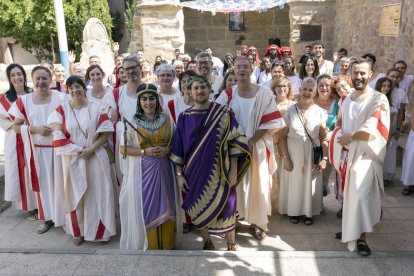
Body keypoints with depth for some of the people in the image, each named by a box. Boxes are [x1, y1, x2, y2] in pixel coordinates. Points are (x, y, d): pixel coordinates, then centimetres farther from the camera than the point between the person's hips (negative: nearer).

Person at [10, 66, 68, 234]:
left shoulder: (62, 98, -6)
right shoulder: (24, 101, -1)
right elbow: (16, 126, 3)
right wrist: (35, 129, -13)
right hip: (38, 149, 2)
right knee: (43, 183, 11)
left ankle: (64, 217, 21)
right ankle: (46, 218, 26)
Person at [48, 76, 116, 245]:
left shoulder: (96, 108, -1)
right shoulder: (62, 109, 1)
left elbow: (105, 133, -3)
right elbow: (58, 136, -5)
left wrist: (91, 149, -15)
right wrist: (78, 150, -13)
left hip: (95, 157, -1)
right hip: (72, 158, 1)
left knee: (98, 193, 5)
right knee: (76, 194, 9)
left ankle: (101, 230, 20)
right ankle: (78, 231, 24)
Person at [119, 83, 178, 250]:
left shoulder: (167, 120, 3)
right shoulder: (133, 122, -3)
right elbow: (123, 149, -3)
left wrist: (167, 149, -10)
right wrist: (145, 151, -15)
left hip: (163, 170, 2)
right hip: (142, 171, -2)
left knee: (164, 207, 9)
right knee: (145, 207, 3)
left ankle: (165, 244, 26)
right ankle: (147, 244, 22)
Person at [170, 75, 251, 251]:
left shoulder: (223, 114, -5)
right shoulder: (184, 117, 2)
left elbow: (235, 143, -6)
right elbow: (178, 149, 5)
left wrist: (234, 171, -9)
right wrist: (179, 175, 1)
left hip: (219, 174, -2)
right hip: (195, 174, 2)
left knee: (225, 209, 6)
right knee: (199, 211, 11)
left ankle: (231, 246, 30)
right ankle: (207, 244, 34)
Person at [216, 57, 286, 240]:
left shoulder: (264, 94, -4)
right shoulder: (227, 95, 1)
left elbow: (271, 122, -8)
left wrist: (252, 141, -16)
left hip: (256, 146, -1)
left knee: (257, 184, 6)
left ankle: (257, 222, 20)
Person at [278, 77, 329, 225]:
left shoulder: (319, 112, -3)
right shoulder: (290, 110, -5)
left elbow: (323, 137, -1)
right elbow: (282, 136, -5)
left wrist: (324, 158, -8)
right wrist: (285, 157, -10)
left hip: (312, 155, 1)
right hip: (293, 154, -1)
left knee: (310, 184, 10)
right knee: (293, 183, 9)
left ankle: (308, 212, 27)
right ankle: (293, 211, 27)